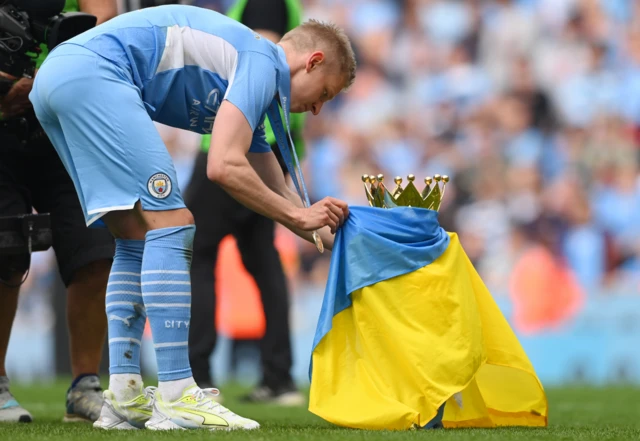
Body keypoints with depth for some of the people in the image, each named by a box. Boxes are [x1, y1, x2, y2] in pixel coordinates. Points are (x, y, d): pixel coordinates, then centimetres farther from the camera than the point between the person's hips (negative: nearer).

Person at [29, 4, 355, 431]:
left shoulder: (244, 84, 28)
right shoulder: (261, 62, -2)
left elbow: (278, 193, 36)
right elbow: (223, 167, -13)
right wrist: (298, 216, -2)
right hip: (92, 73, -11)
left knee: (137, 243, 14)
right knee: (170, 227, -10)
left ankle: (124, 397, 8)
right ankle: (175, 400, -13)